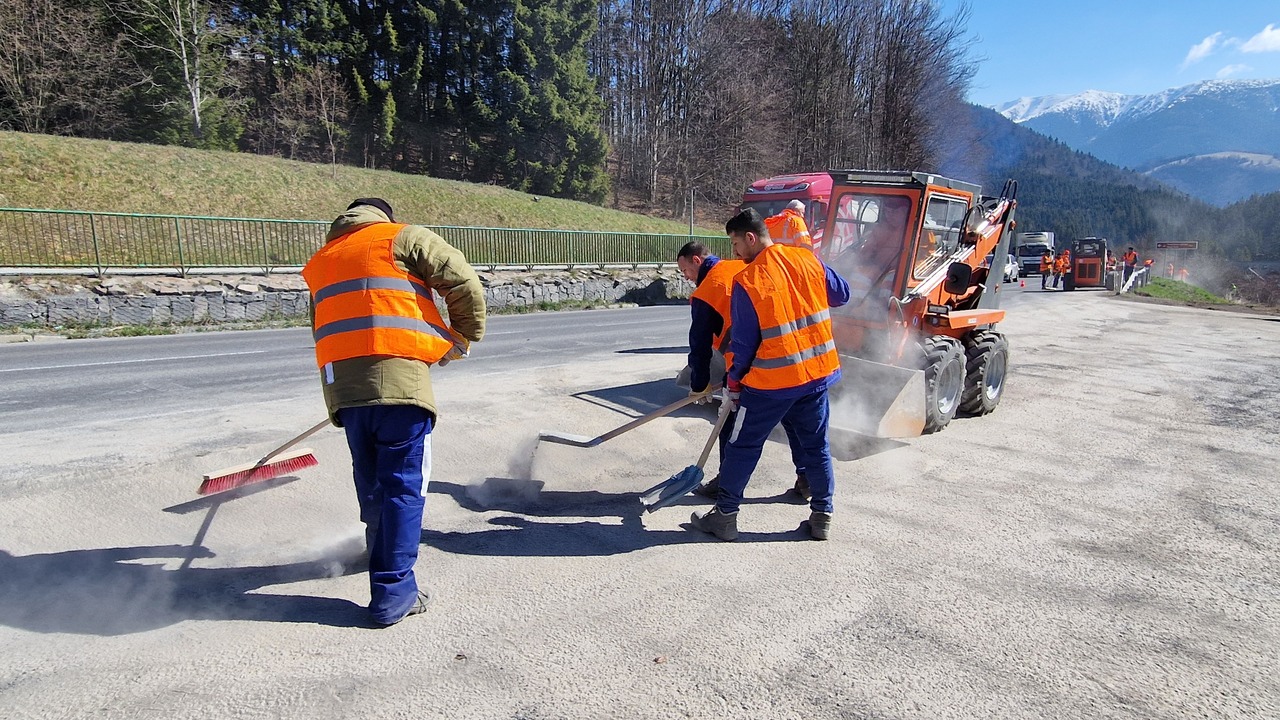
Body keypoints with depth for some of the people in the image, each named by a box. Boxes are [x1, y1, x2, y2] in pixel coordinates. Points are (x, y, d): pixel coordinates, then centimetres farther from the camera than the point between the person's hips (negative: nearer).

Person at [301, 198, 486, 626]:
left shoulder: (320, 261, 27)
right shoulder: (403, 237, 9)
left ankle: (380, 547, 42)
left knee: (371, 480, 22)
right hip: (398, 377, -6)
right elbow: (464, 283, -1)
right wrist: (464, 337, 12)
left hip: (341, 385, 6)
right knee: (403, 485, 0)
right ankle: (393, 593, 3)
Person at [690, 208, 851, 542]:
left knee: (743, 446, 8)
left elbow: (744, 342, -9)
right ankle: (822, 517, 25)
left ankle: (725, 517, 16)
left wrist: (733, 383, 5)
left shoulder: (747, 282, -13)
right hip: (819, 372, 5)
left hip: (772, 380, -5)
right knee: (817, 445, 18)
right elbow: (841, 295, 13)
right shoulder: (808, 260, 0)